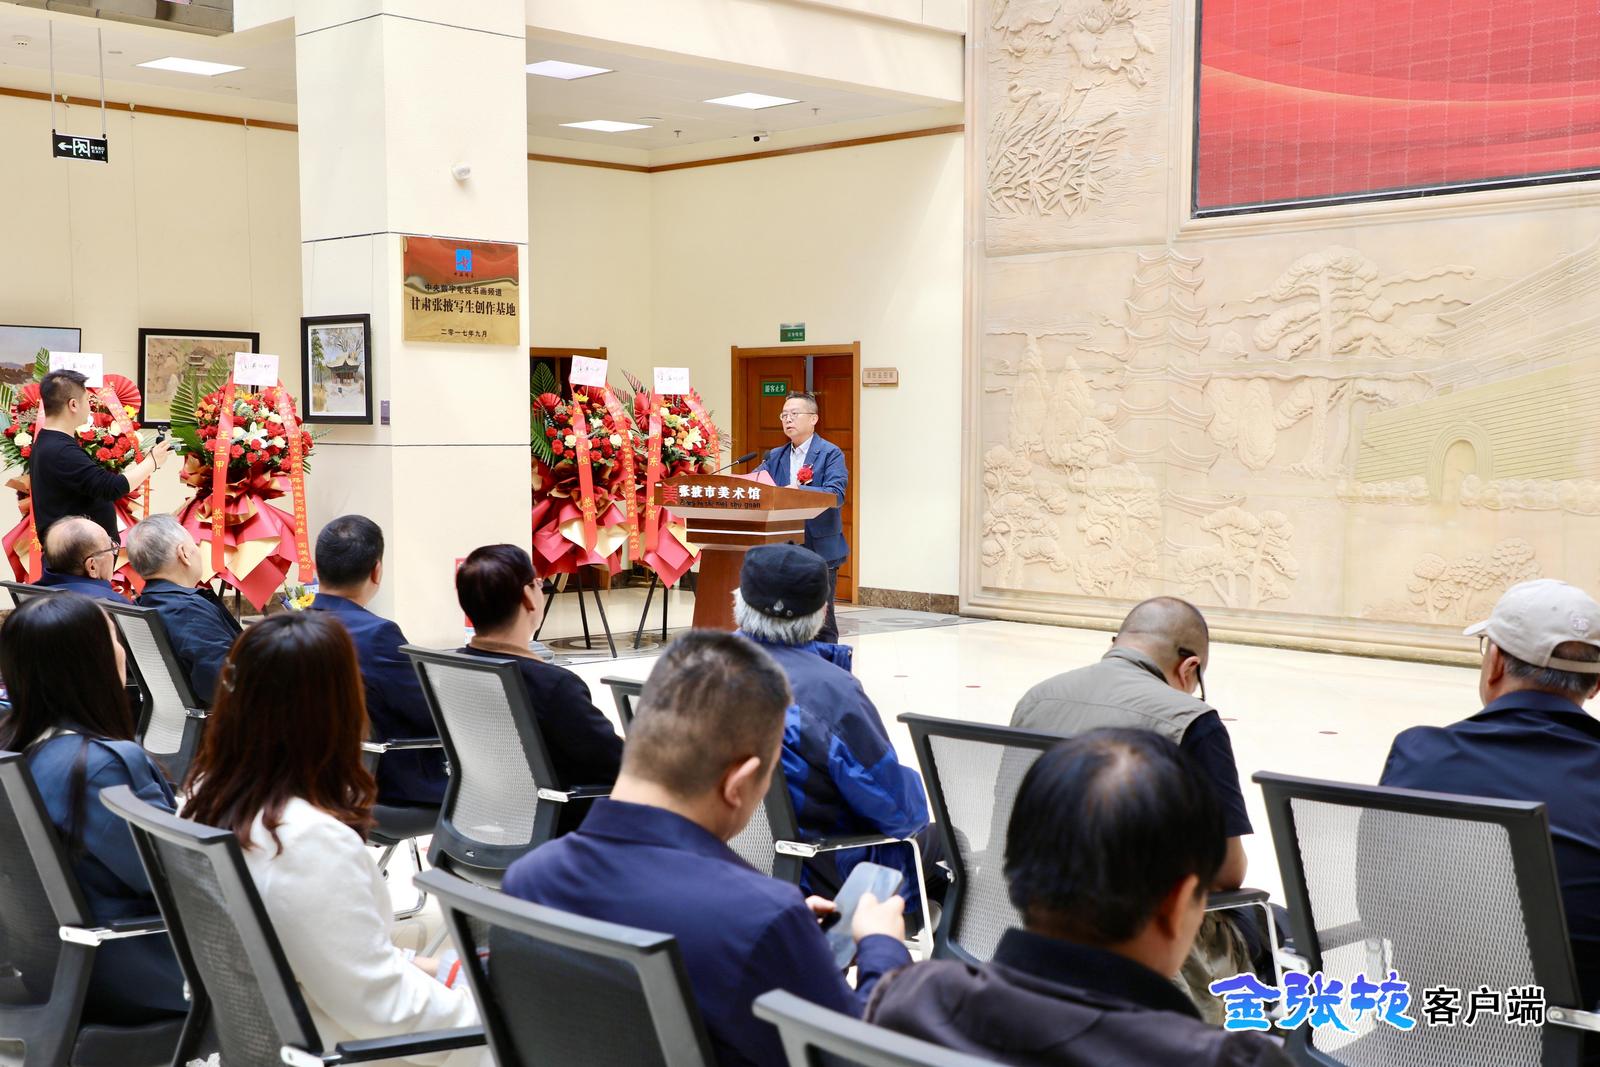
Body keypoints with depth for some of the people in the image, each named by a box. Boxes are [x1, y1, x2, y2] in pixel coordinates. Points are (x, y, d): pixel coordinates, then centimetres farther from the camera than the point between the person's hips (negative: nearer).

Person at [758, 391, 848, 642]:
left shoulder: (830, 453, -4)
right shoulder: (775, 456, 14)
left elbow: (836, 494, -18)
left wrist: (799, 491, -30)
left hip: (819, 549, -6)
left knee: (821, 623, 0)